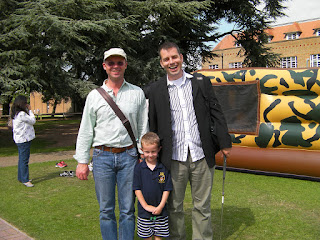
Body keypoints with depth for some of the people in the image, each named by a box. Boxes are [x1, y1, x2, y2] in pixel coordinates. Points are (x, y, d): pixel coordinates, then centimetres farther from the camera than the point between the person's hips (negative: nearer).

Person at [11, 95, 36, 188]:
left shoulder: (16, 114, 11)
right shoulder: (21, 114, -20)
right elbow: (33, 121, -11)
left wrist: (27, 110, 8)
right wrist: (29, 110, -5)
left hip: (19, 139, 10)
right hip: (24, 139, -10)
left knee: (22, 159, 18)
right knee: (24, 159, -5)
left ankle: (21, 177, 27)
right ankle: (25, 180, 1)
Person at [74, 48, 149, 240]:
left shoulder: (137, 93, 6)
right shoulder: (94, 96, 5)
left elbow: (143, 128, 7)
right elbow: (85, 131, 6)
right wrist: (82, 161, 2)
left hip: (129, 155, 0)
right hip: (102, 157, 1)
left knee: (128, 209, 6)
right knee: (106, 209, 8)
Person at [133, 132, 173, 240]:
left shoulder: (164, 168, -3)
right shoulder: (139, 168, -4)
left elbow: (167, 189, -1)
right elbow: (137, 189, -4)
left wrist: (160, 206, -9)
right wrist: (146, 206, -10)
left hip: (160, 211, 0)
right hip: (144, 211, 0)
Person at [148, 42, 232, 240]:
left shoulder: (201, 82, 5)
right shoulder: (156, 90, 5)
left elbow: (216, 113, 6)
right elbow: (153, 125, 8)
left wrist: (225, 142, 3)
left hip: (202, 156, 0)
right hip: (174, 158, 0)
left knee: (202, 206, 11)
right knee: (174, 206, 11)